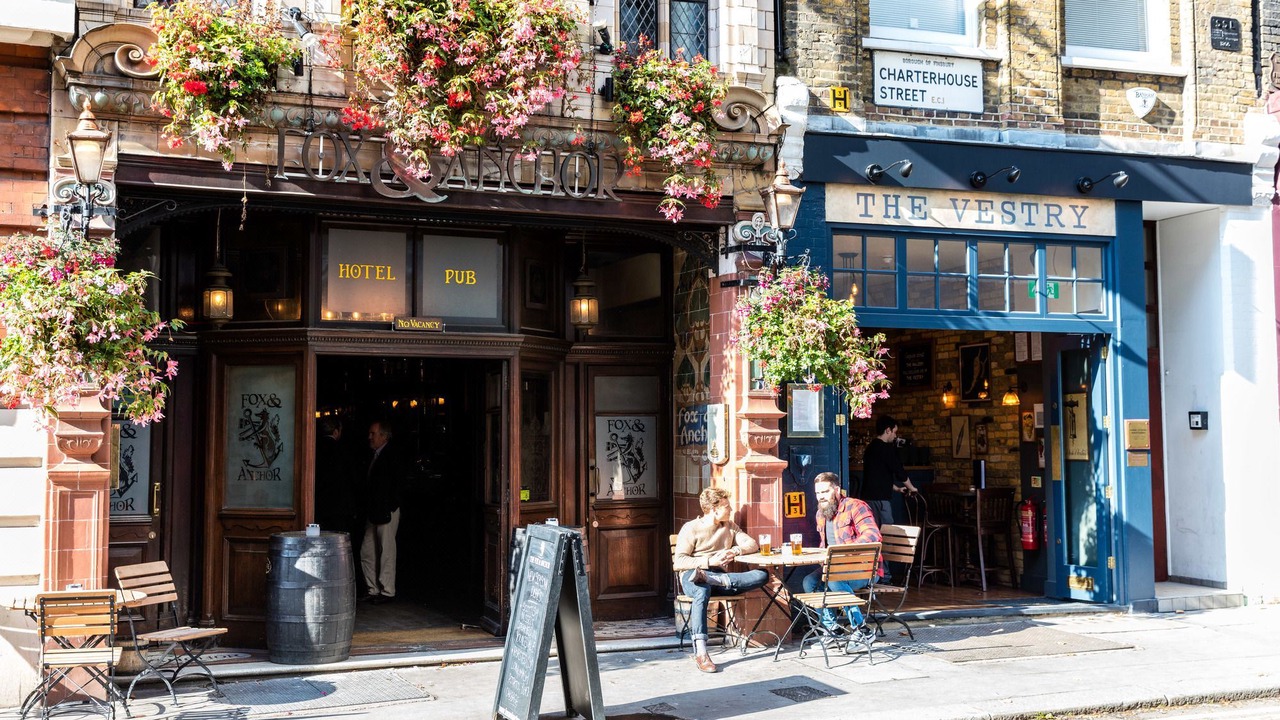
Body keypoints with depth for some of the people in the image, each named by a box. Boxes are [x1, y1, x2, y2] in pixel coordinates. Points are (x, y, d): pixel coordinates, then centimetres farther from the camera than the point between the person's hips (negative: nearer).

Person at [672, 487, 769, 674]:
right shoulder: (691, 528, -1)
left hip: (719, 574, 5)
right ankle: (700, 653, -48)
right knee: (702, 591, -44)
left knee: (762, 576, -21)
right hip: (692, 575, -5)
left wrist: (734, 551, -10)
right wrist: (709, 562, -16)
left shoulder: (729, 526, 17)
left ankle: (708, 578, -35)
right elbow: (678, 563, -8)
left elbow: (752, 544, 10)